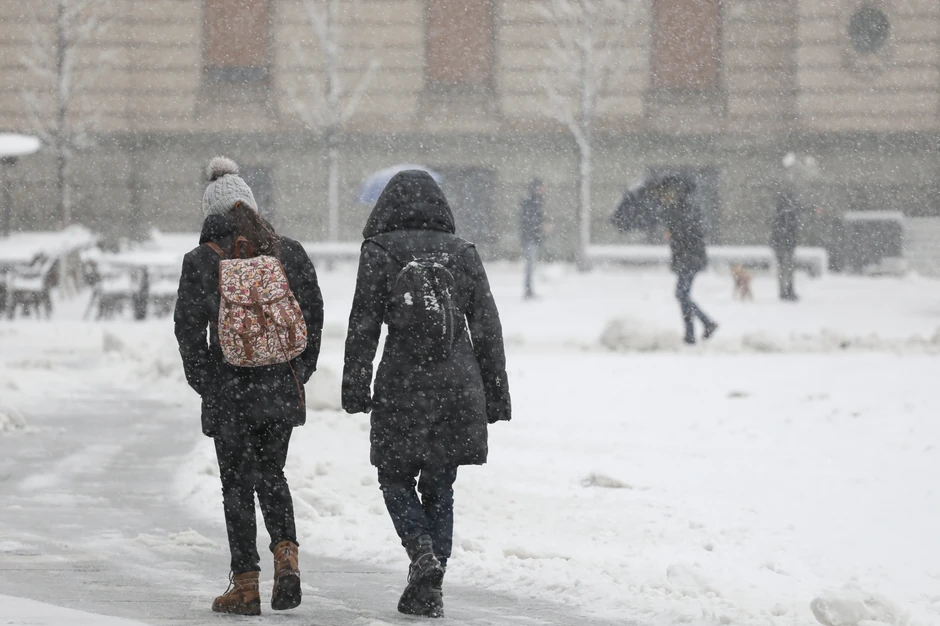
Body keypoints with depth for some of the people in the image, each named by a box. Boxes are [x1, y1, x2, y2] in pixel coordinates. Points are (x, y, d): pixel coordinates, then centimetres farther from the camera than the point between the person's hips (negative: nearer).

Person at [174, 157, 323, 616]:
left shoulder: (201, 262, -8)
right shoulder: (289, 253, 1)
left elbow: (188, 328, -7)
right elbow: (313, 315, 4)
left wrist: (203, 383, 5)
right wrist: (300, 372, 13)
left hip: (229, 392, -3)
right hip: (282, 389, 3)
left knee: (237, 484, 6)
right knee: (271, 475, 18)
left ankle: (245, 585, 4)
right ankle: (286, 553, -4)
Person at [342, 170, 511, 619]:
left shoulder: (381, 252, -3)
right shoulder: (462, 253, 6)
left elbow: (363, 327, -5)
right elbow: (487, 328, 8)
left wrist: (355, 388, -1)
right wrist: (496, 395, 13)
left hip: (403, 387, -3)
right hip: (460, 387, 3)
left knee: (395, 478, 12)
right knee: (439, 487, 12)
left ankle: (422, 552, -13)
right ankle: (428, 590, 10)